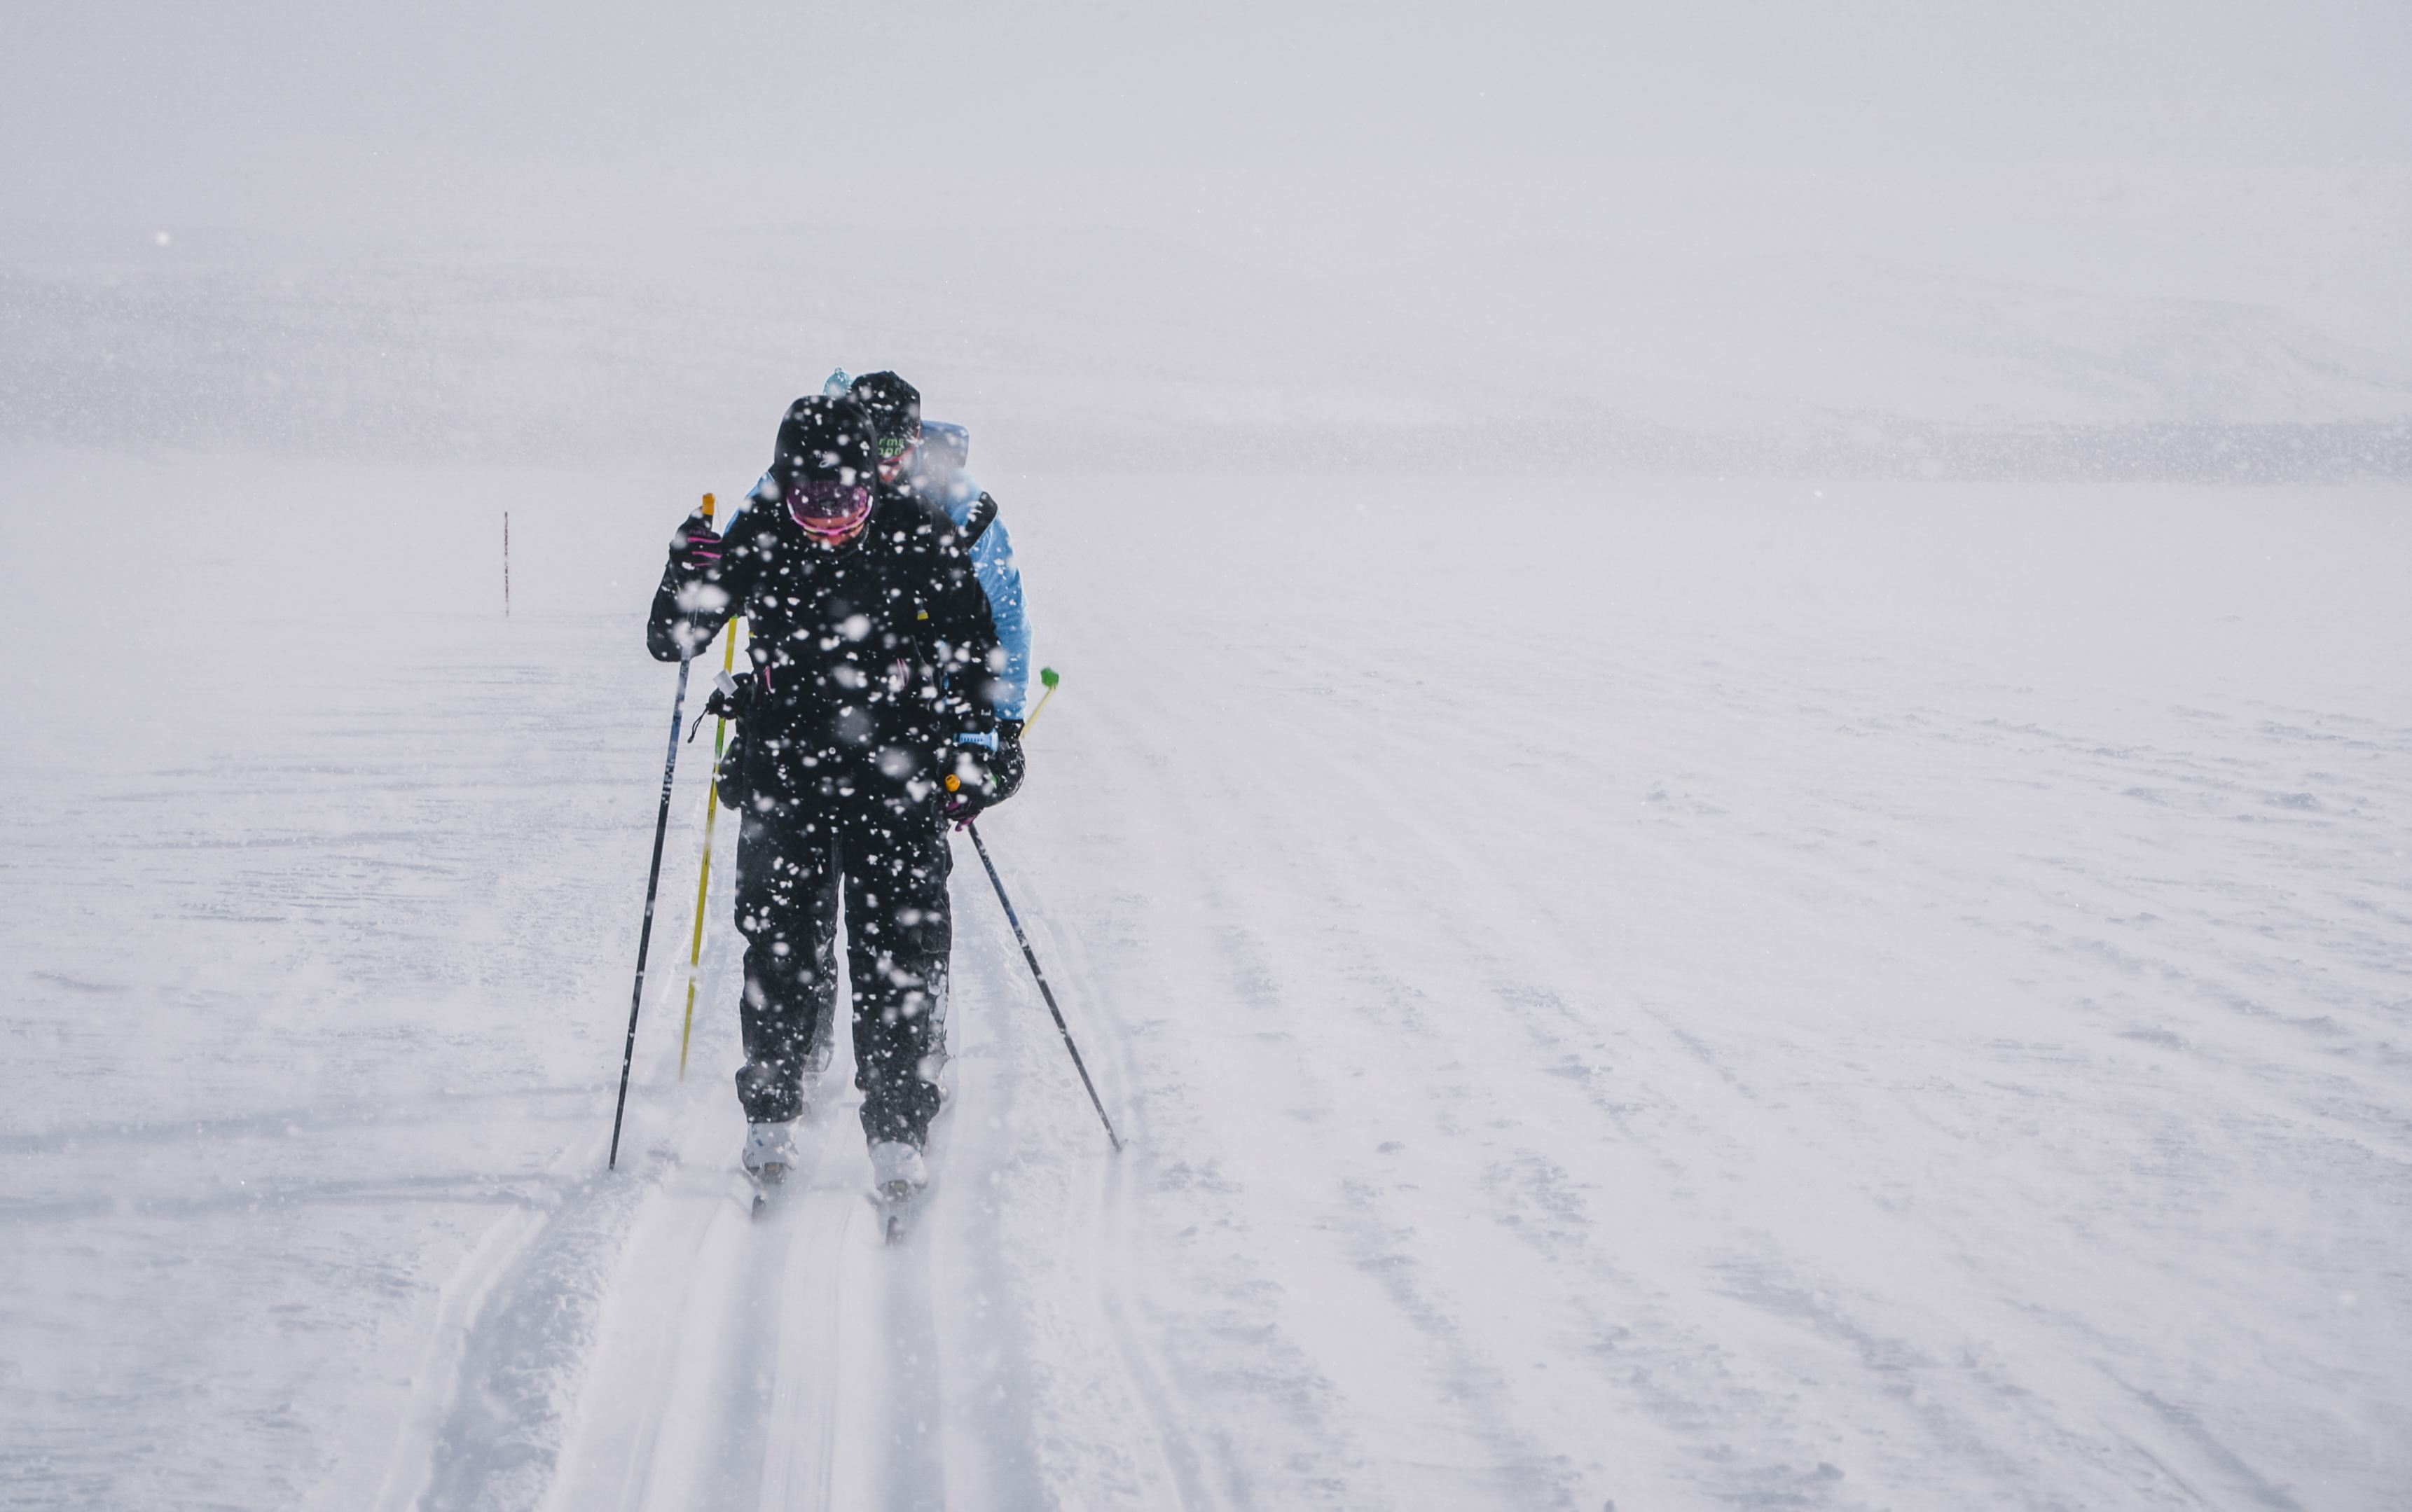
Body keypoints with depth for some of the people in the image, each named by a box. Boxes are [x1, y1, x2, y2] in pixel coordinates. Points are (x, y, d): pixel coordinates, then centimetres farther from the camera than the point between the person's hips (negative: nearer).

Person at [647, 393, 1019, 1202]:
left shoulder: (920, 537, -6)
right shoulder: (755, 542, -4)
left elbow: (974, 649, 5)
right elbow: (669, 643, 2)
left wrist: (973, 748, -3)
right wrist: (690, 578, -18)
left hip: (896, 778, -1)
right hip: (784, 777, 1)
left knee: (898, 958, -3)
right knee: (782, 951, -1)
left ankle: (898, 1134, 4)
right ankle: (770, 1119, 14)